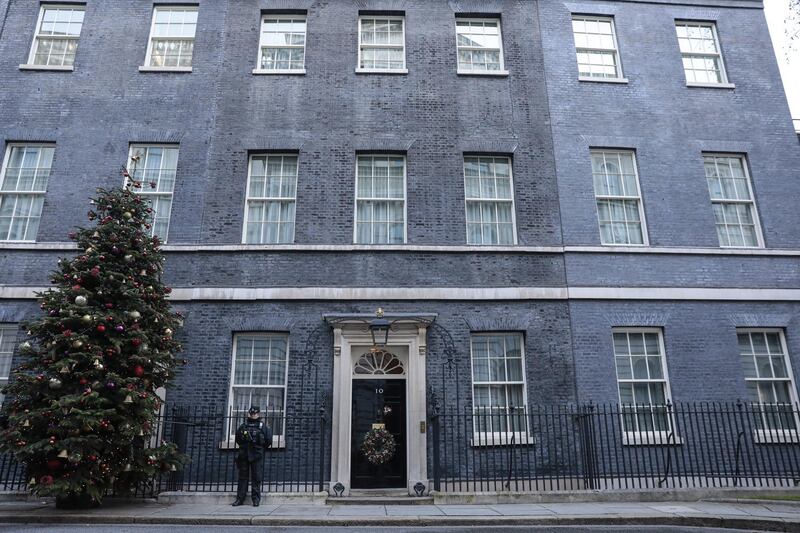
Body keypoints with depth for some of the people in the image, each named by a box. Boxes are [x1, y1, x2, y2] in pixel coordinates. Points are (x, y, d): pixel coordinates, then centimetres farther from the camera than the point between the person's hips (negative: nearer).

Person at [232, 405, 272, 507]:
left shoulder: (263, 426, 2)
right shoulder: (243, 426, 10)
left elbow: (269, 440, 2)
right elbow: (238, 438, 21)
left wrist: (260, 449, 6)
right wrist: (243, 447, 14)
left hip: (256, 456, -3)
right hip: (244, 455, 3)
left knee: (256, 478, 0)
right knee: (242, 476, 6)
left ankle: (256, 499, 6)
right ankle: (240, 499, 12)